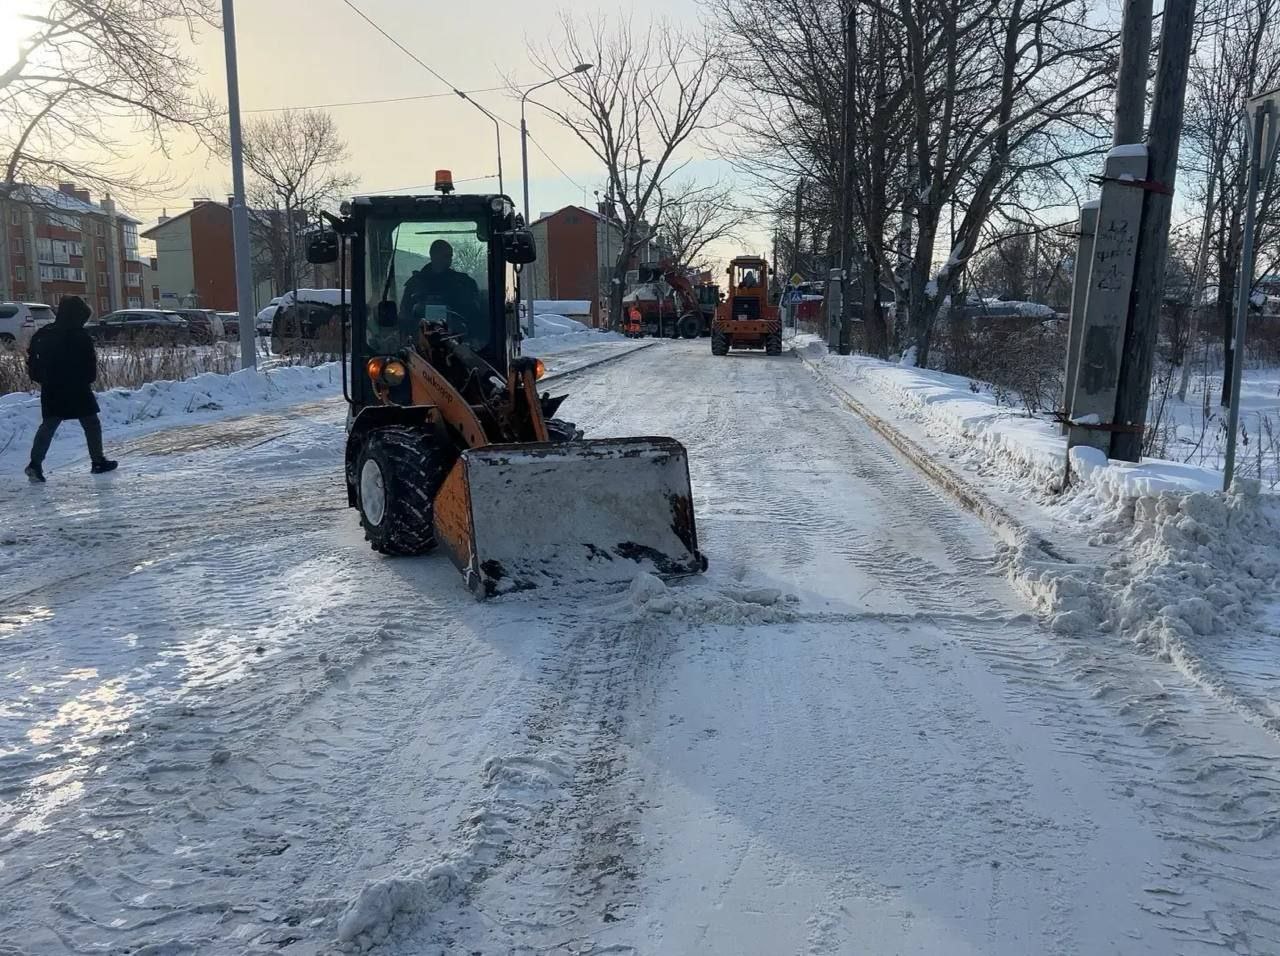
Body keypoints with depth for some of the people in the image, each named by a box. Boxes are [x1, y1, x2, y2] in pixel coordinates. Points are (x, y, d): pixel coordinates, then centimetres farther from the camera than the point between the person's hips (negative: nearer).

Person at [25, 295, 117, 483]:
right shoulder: (81, 337, -11)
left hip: (51, 391, 5)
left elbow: (32, 360, 8)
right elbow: (90, 364, -9)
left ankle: (35, 463, -7)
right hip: (78, 390, -5)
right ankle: (98, 461, 14)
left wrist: (40, 379, 16)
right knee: (91, 425, 10)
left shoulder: (43, 335, 6)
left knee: (48, 426, 6)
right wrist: (89, 379, 7)